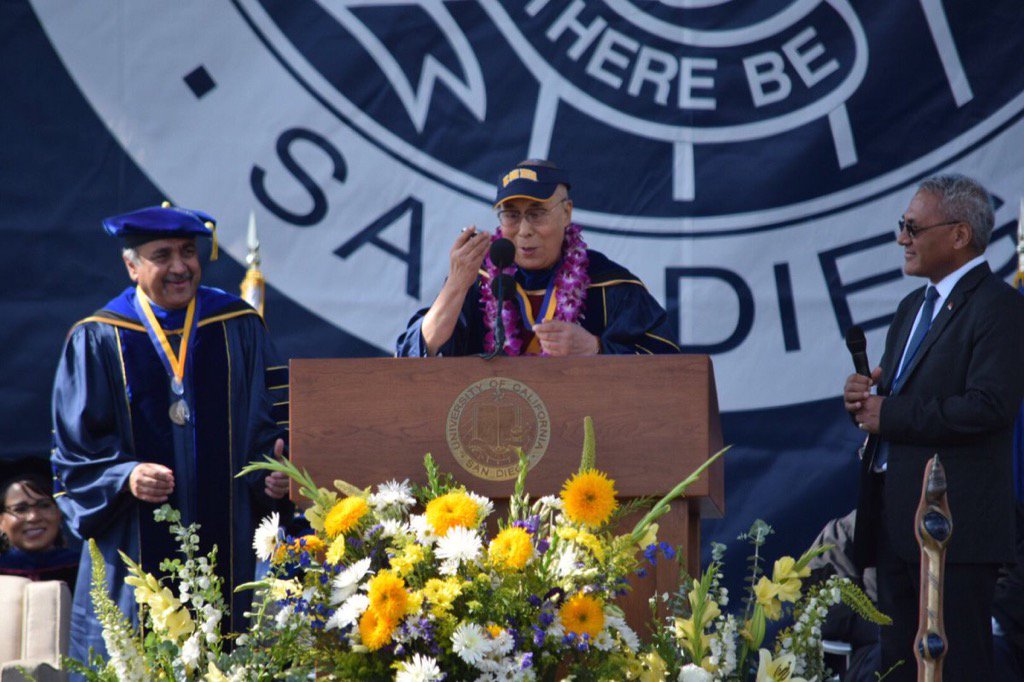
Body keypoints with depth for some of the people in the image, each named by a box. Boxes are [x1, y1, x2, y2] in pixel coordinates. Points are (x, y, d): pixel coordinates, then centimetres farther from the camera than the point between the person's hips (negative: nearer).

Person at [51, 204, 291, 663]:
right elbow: (75, 450, 2)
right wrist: (125, 478, -16)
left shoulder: (238, 328, 7)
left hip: (225, 547, 2)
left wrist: (273, 473, -10)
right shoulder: (98, 341, 2)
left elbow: (271, 421, 10)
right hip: (137, 552, -1)